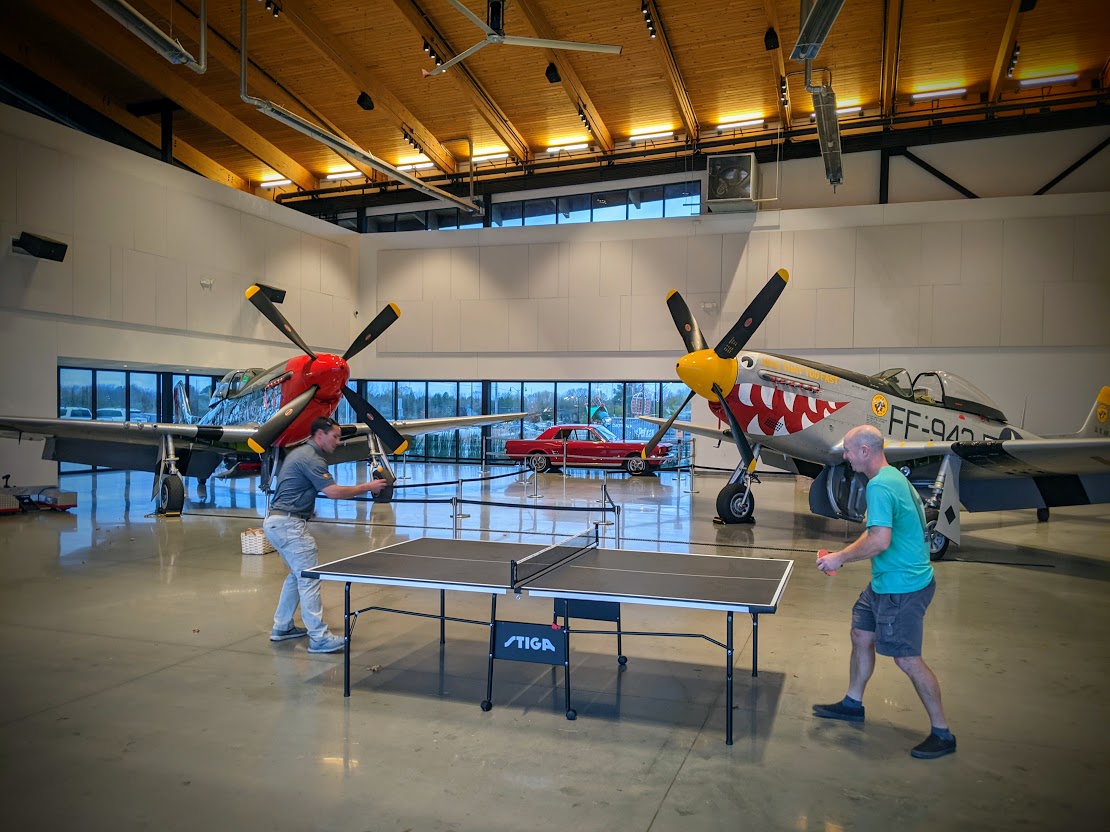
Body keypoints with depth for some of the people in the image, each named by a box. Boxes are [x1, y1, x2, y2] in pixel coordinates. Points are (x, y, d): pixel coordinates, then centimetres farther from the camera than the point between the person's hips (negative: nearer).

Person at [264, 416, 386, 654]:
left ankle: (282, 627, 25)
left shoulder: (299, 453, 17)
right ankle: (319, 638, -8)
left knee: (297, 574, 20)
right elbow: (334, 492, -22)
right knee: (309, 578, -9)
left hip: (276, 521, 11)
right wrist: (366, 487, -14)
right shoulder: (311, 458, -16)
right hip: (289, 524, -11)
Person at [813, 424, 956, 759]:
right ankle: (853, 703, 36)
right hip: (886, 581, 11)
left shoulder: (880, 486, -23)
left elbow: (879, 541, -30)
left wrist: (840, 558, -17)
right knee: (861, 635, 19)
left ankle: (942, 734, 14)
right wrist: (842, 555, 14)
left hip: (902, 586, -11)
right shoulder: (894, 477, 10)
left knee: (907, 659, -1)